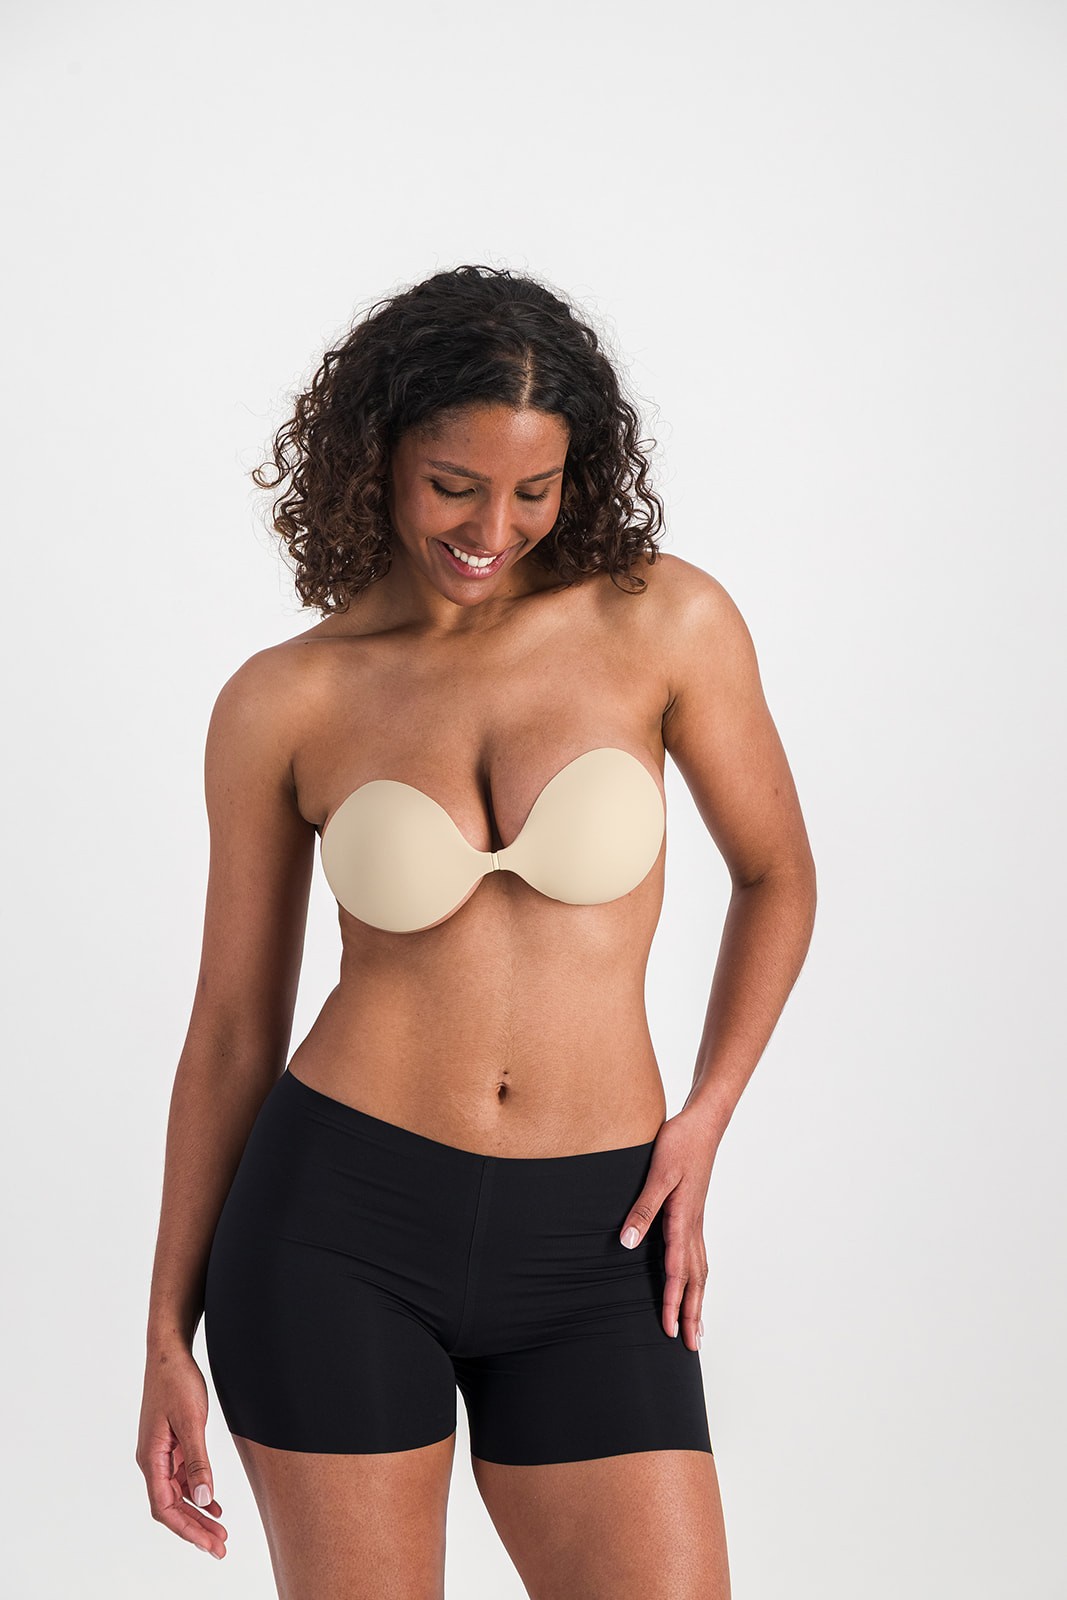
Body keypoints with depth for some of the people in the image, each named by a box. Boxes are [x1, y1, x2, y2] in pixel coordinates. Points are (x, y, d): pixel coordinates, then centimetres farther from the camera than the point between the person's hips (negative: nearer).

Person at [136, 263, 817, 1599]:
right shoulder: (282, 703, -2)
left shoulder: (667, 621, -3)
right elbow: (232, 1024, 5)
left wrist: (701, 1125, -2)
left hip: (586, 1250, 1)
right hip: (342, 1220, 0)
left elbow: (776, 877, 10)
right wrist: (168, 1332, 6)